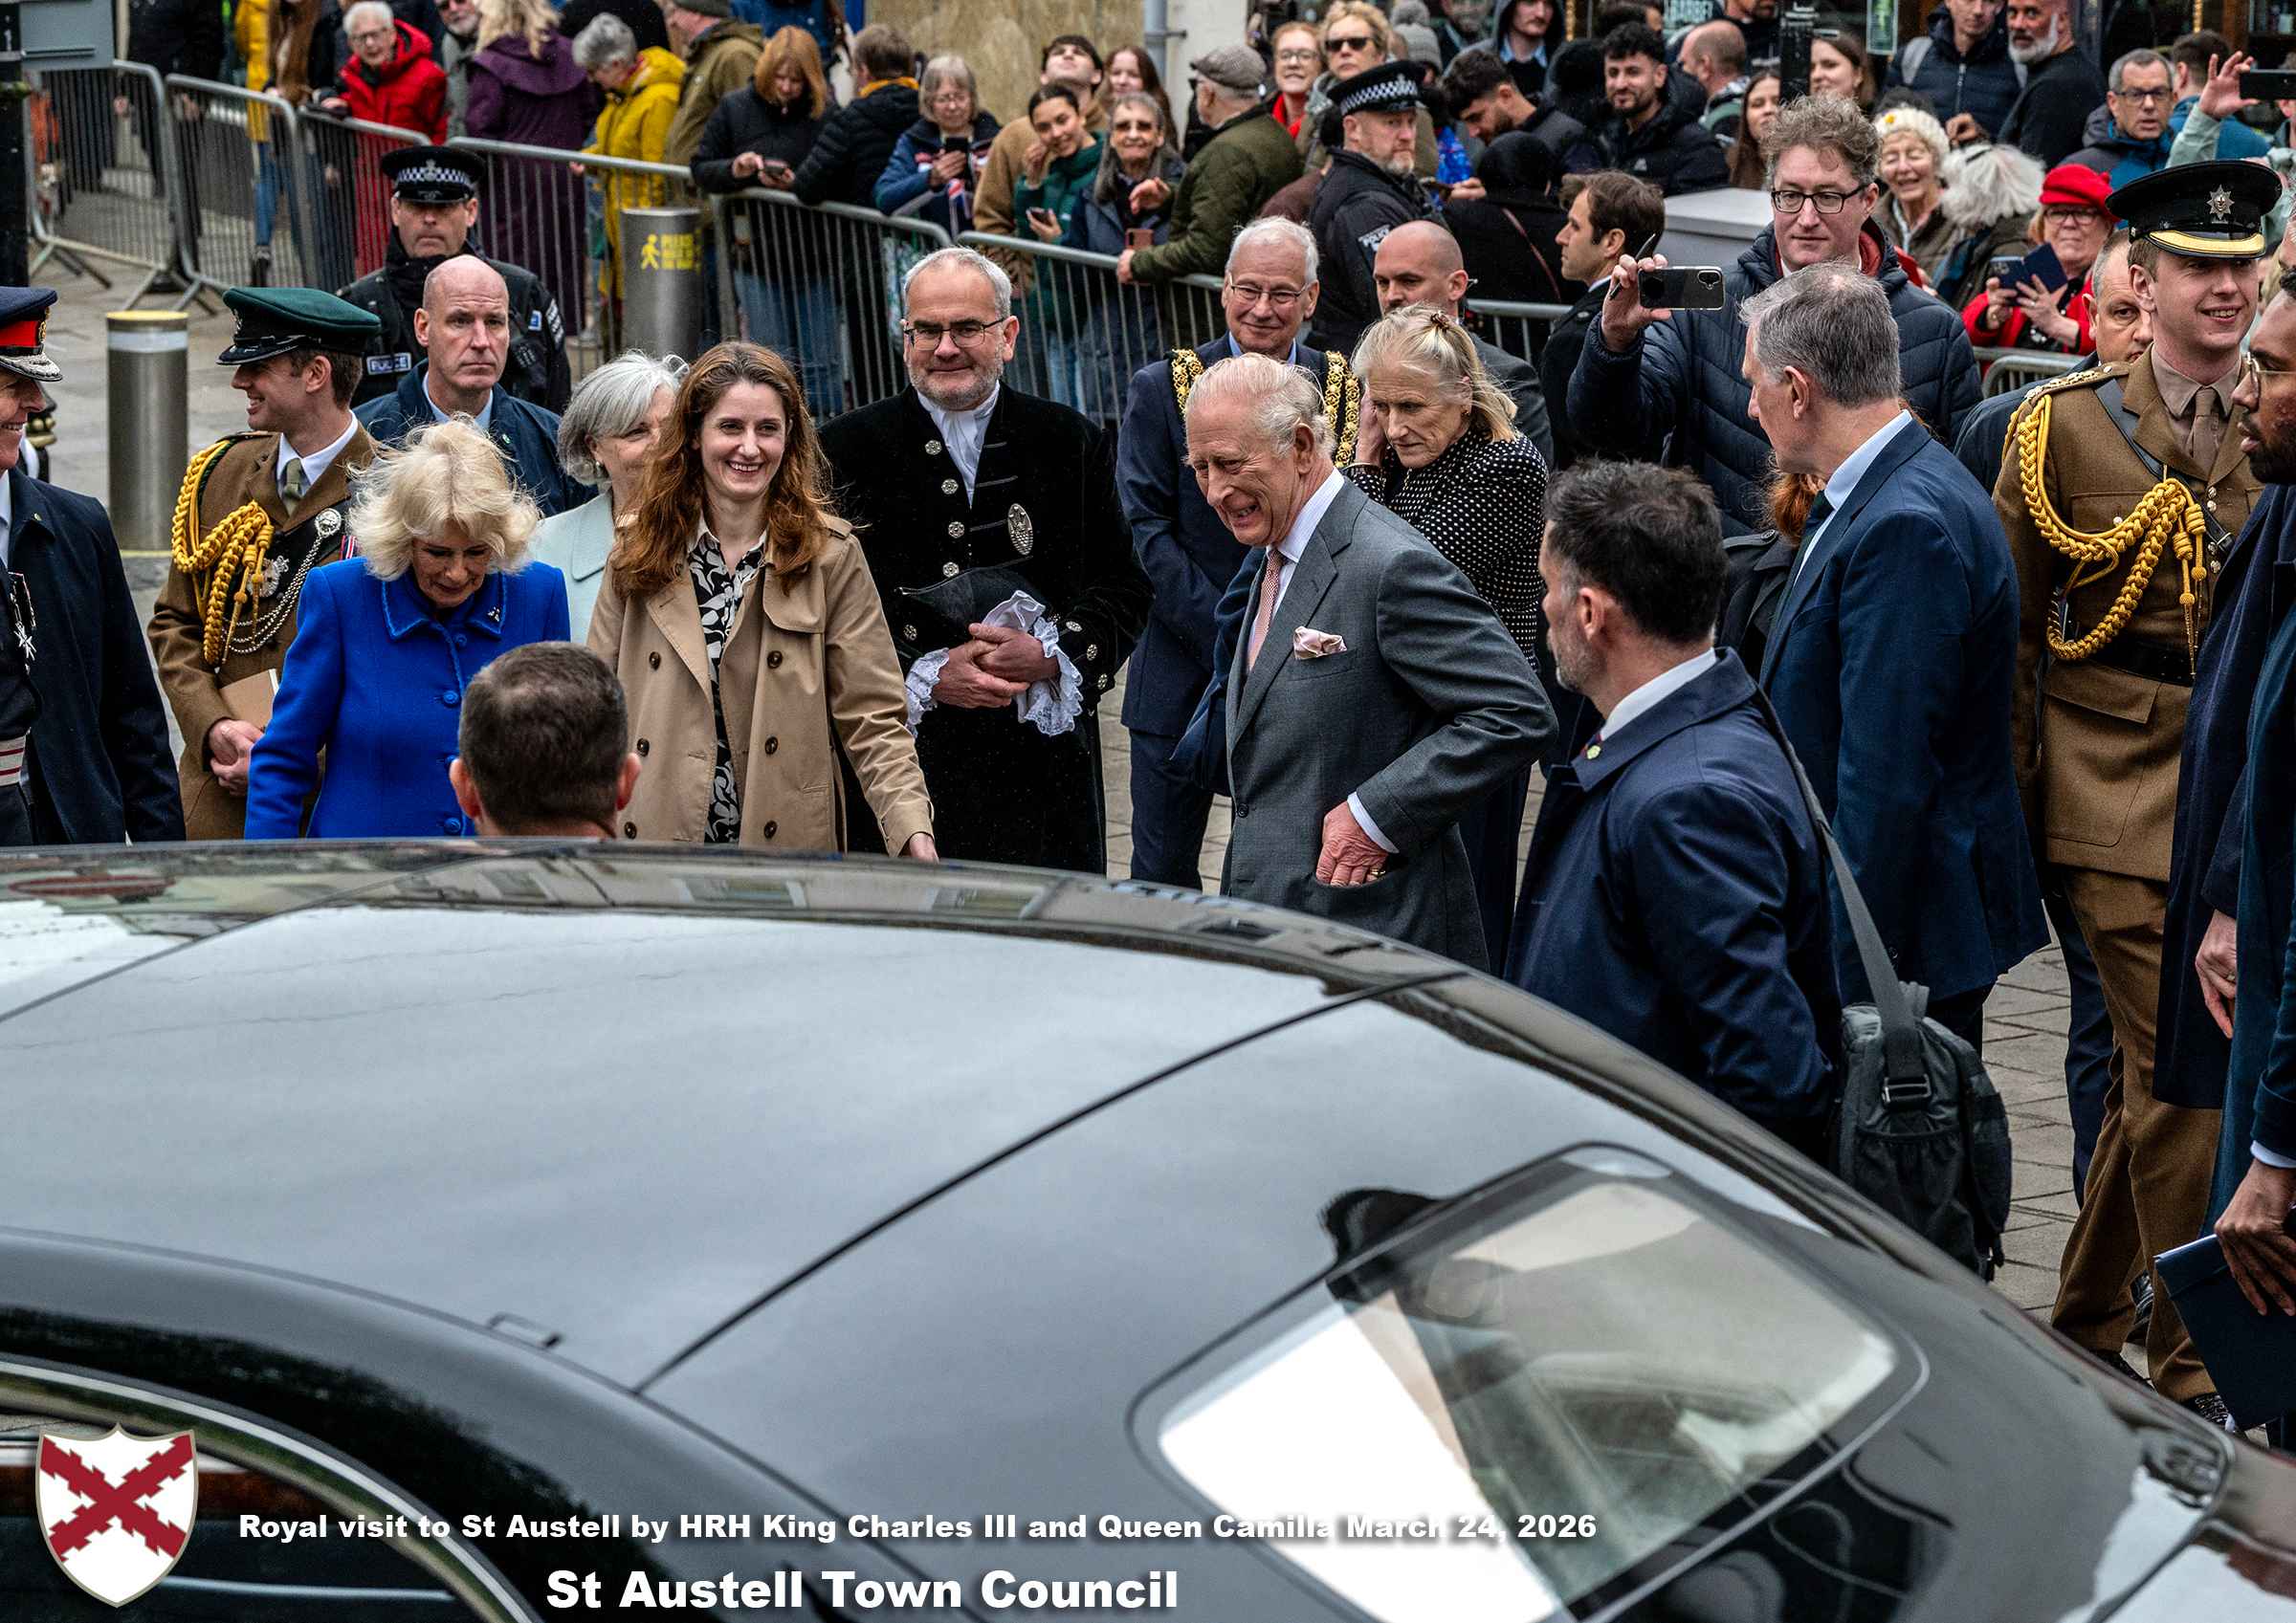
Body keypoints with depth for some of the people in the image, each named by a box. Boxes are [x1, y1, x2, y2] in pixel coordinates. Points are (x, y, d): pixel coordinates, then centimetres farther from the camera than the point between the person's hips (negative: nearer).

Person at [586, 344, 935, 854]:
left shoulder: (830, 554, 0)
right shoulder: (638, 549, 6)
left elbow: (871, 720, -3)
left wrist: (912, 829, -17)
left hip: (788, 850, -1)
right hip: (649, 852, 1)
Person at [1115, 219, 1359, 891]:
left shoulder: (1350, 390, 3)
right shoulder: (1162, 388, -2)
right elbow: (1146, 529, -7)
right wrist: (1231, 639, -15)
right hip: (1186, 674, -1)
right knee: (1163, 875, 4)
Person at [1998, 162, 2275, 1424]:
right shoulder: (2067, 429, -1)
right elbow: (2012, 628, 4)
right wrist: (2005, 790, 1)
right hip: (2123, 776, -4)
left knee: (2156, 1064, 12)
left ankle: (2087, 1315, 29)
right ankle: (2190, 1363, -1)